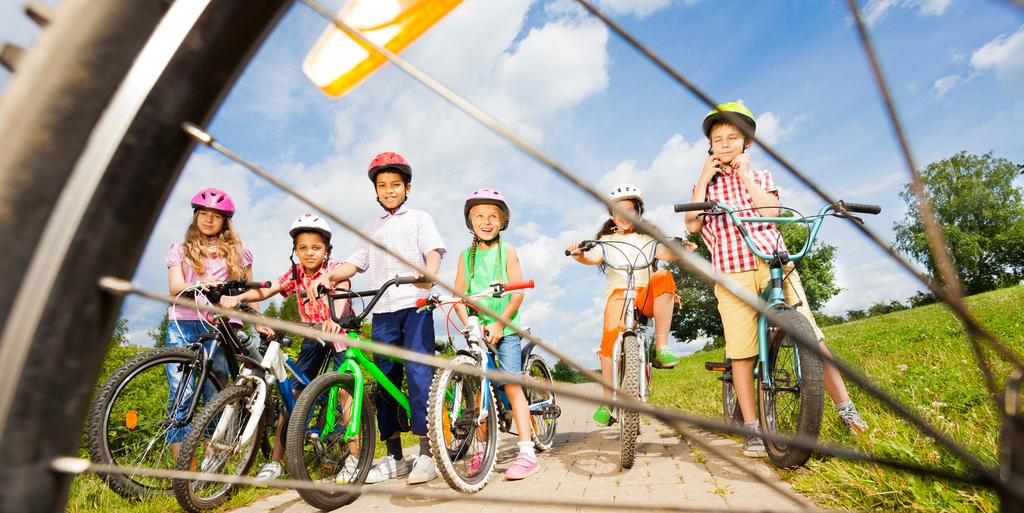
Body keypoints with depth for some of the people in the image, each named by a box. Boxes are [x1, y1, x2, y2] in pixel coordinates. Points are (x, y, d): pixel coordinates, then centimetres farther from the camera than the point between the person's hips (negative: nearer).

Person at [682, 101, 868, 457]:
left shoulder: (761, 177, 19)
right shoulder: (705, 183, 18)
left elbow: (771, 212, -2)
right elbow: (692, 225, 0)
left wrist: (745, 176, -1)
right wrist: (704, 178, 1)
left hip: (775, 264, 1)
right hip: (731, 273, 0)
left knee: (811, 337, -6)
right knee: (741, 353, -3)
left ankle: (846, 409, 11)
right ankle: (752, 430, 7)